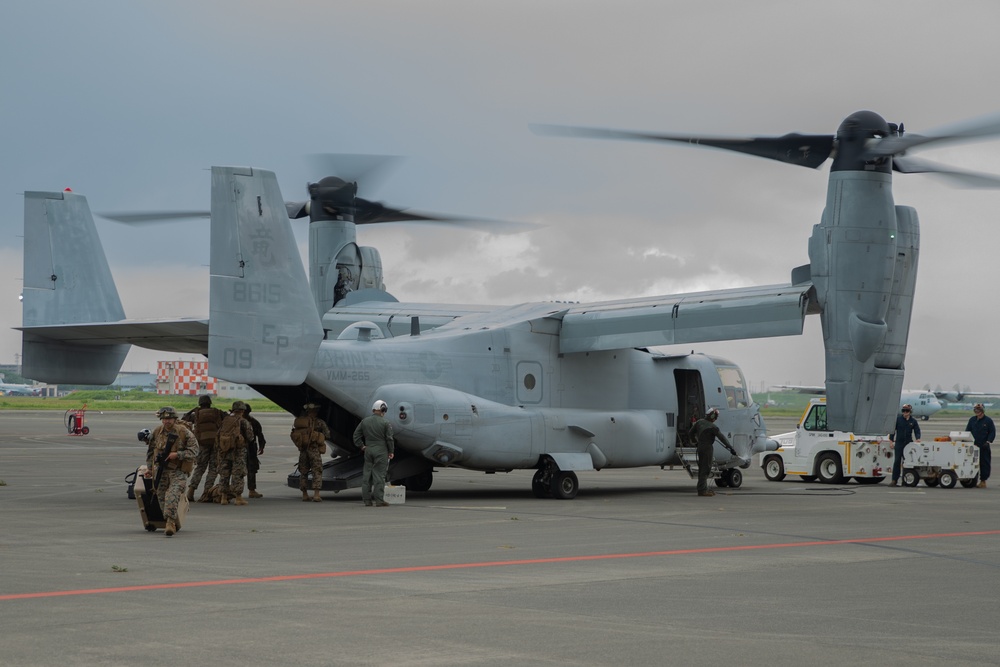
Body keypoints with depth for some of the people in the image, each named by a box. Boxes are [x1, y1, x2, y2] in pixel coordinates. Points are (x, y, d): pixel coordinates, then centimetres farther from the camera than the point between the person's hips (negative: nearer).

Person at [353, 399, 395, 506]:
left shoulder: (365, 421, 7)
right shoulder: (385, 422, -8)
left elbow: (356, 435, 10)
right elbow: (389, 438, -7)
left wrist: (362, 446, 16)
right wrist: (391, 451, 3)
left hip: (368, 450, 5)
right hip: (381, 450, -4)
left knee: (367, 475, 8)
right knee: (379, 475, -3)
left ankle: (367, 500, 9)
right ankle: (379, 500, -4)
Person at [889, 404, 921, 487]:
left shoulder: (913, 421, 6)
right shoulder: (898, 419, 1)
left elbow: (917, 431, 5)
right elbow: (893, 430, 3)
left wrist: (917, 438, -15)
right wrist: (891, 440, -3)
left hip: (908, 443, 2)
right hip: (899, 443, -2)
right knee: (897, 461, -6)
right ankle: (894, 480, -6)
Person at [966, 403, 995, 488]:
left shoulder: (988, 421, -1)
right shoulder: (972, 420, 9)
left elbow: (992, 433, 0)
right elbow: (967, 431, 14)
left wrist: (988, 442, -11)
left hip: (984, 446, -3)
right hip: (973, 446, 3)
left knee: (984, 463, -1)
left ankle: (983, 480, 5)